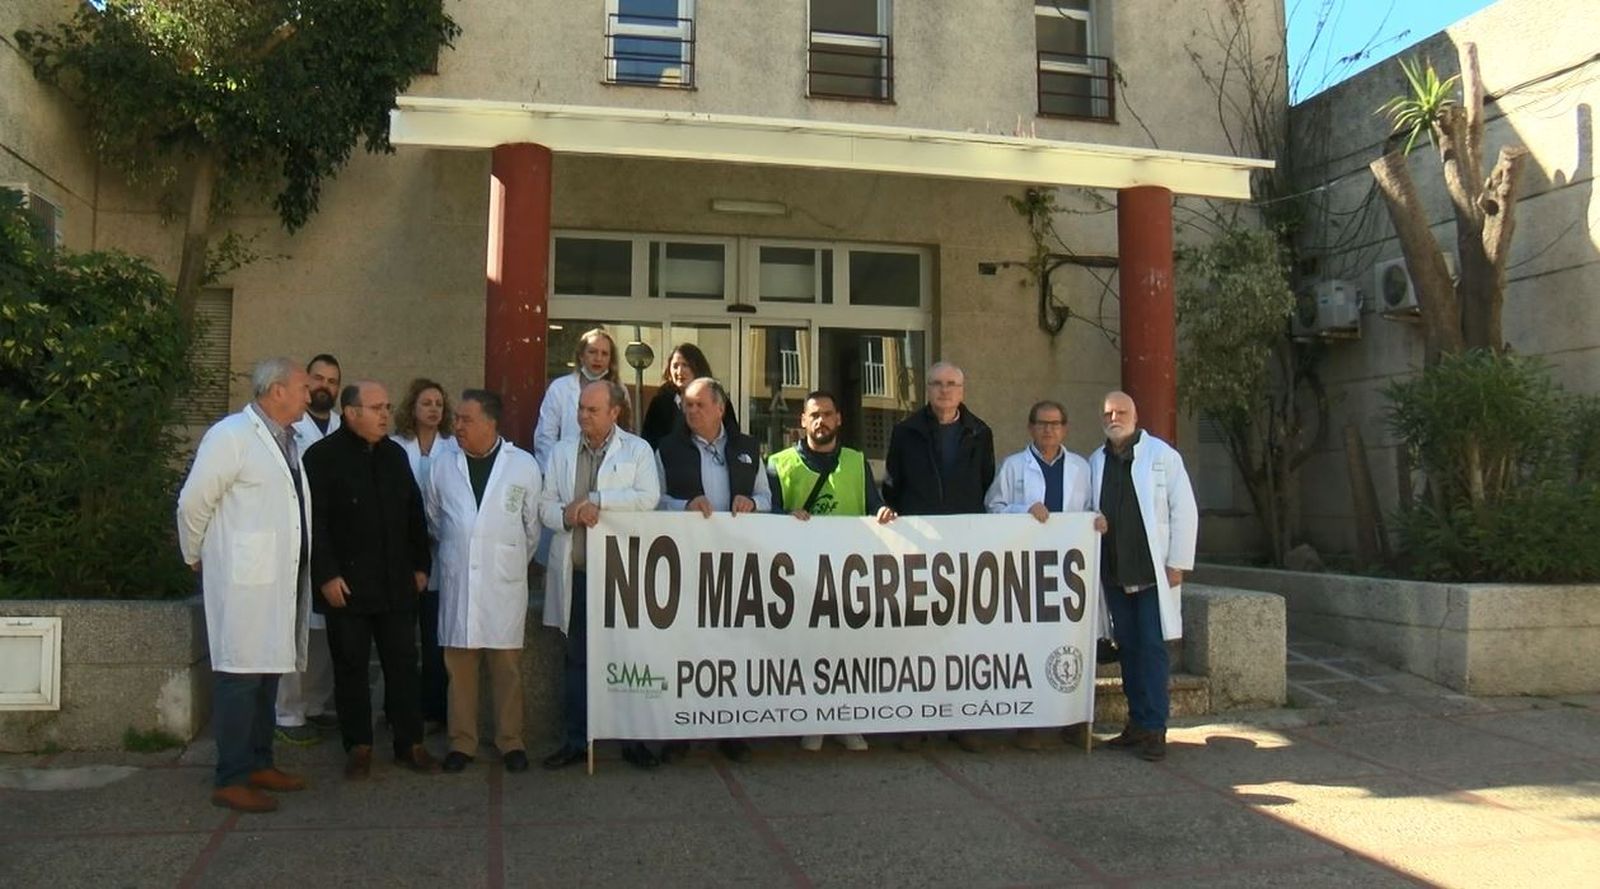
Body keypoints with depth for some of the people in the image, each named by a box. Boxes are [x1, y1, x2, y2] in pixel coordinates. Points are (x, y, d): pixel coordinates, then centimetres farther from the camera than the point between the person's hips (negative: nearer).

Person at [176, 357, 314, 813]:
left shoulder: (288, 441, 14)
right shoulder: (231, 435, -11)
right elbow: (193, 502, -9)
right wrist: (196, 556, 2)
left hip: (281, 580, 8)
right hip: (242, 580, -8)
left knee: (268, 672, 15)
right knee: (239, 676, -4)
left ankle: (259, 763, 26)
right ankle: (231, 780, 4)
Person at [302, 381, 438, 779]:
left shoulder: (396, 455, 11)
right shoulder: (322, 456, -6)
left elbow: (414, 513, 15)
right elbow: (315, 521, -10)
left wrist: (421, 565, 12)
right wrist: (326, 575, -15)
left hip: (396, 583, 5)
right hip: (346, 584, -4)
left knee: (403, 664, 8)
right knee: (351, 667, 6)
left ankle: (410, 743, 16)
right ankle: (359, 746, 17)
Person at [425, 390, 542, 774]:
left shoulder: (524, 465, -4)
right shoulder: (444, 464, 2)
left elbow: (533, 525, 7)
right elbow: (433, 517, 18)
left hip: (504, 583, -2)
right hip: (457, 581, 2)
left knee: (507, 665, 4)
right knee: (459, 664, 6)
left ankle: (510, 741, 16)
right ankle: (462, 742, 18)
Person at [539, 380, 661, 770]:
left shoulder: (638, 450, 2)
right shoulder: (562, 453, 13)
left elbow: (648, 497, -12)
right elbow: (545, 505, 8)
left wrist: (597, 500, -17)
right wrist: (567, 515, -13)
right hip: (576, 573, 3)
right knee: (577, 659, 9)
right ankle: (575, 740, 18)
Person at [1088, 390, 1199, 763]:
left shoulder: (1161, 454, -2)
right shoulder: (1096, 461, 10)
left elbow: (1184, 509, -4)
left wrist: (1177, 562, -8)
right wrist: (1091, 562, 6)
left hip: (1152, 570, -4)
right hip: (1114, 572, 4)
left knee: (1152, 647, -5)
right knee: (1128, 647, 9)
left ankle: (1154, 729, 0)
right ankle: (1137, 723, 18)